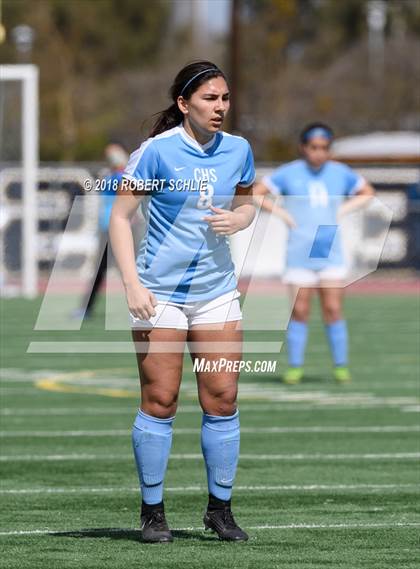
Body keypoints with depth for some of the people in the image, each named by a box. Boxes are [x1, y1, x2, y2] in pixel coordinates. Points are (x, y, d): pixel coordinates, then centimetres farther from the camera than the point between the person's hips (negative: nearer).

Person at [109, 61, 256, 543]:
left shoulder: (238, 150, 2)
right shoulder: (157, 151, -11)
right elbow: (120, 217, -8)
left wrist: (236, 219, -6)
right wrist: (132, 284, -16)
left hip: (217, 290, 4)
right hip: (159, 291, -4)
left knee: (222, 399, 0)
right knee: (160, 401, -3)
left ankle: (220, 507, 12)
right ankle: (152, 511, 7)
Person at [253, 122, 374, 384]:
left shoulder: (341, 173, 6)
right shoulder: (288, 173, -1)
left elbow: (367, 192, 22)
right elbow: (255, 194, 3)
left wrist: (343, 209, 7)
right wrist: (282, 213, -6)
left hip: (332, 253, 1)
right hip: (300, 254, -1)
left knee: (333, 309, -3)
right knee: (300, 311, -1)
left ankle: (341, 365, 5)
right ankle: (295, 366, 8)